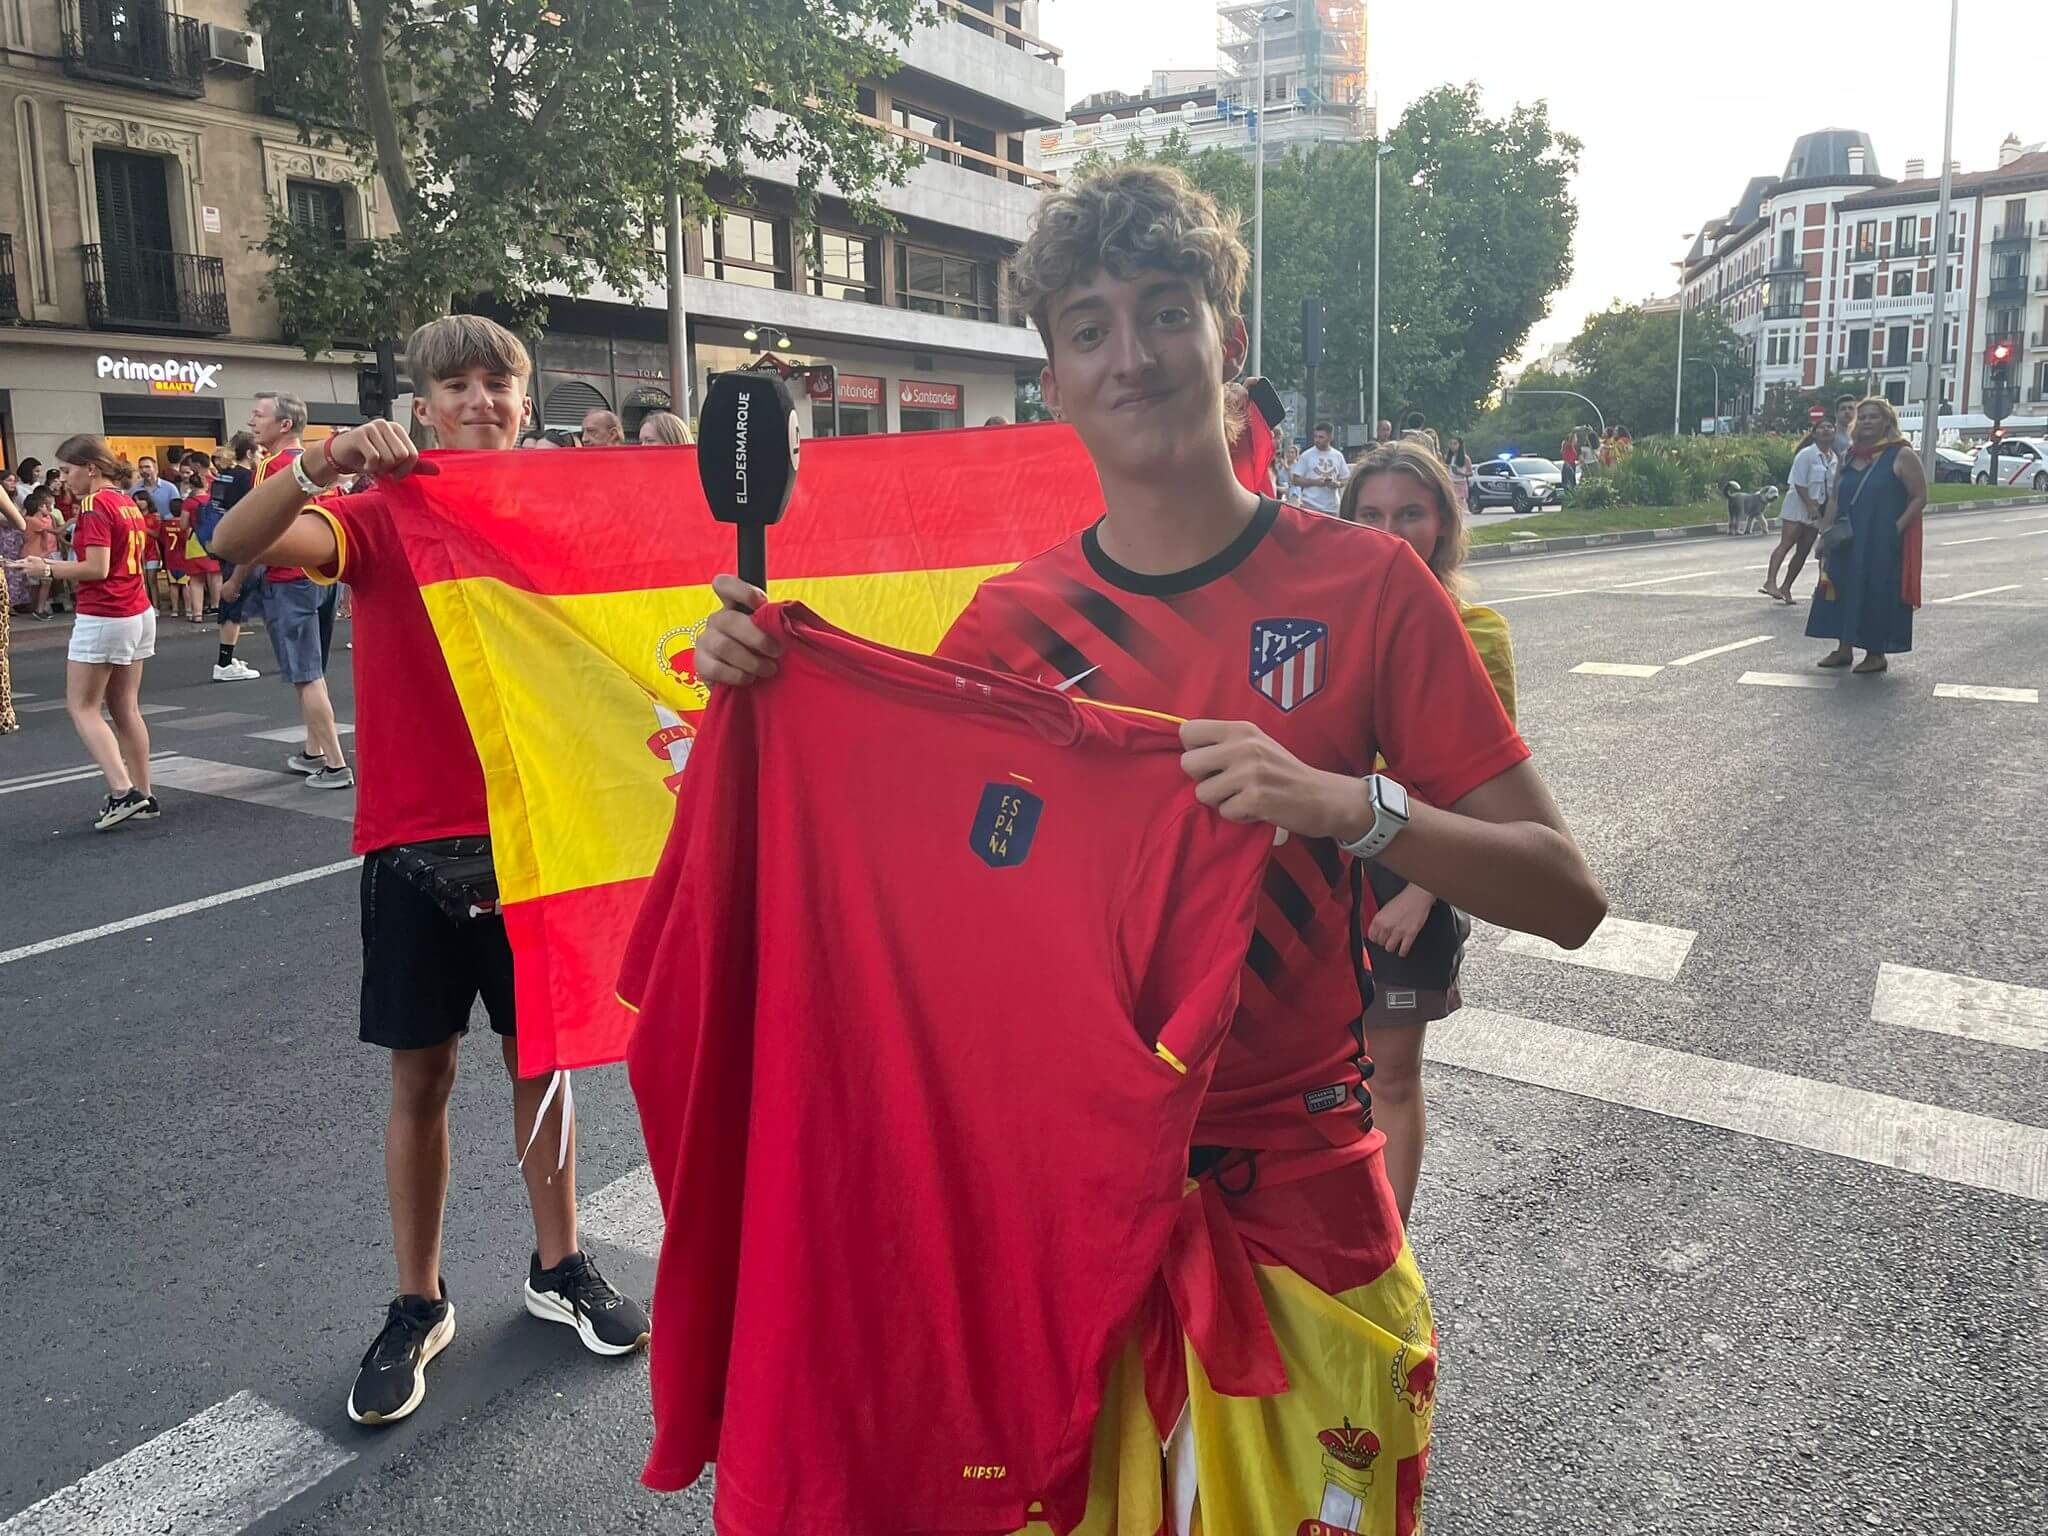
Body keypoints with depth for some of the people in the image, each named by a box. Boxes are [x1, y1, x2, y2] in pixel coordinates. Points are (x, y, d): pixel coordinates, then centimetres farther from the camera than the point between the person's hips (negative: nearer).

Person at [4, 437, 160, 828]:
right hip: (139, 613, 8)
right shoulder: (127, 502, 12)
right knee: (126, 709, 11)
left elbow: (97, 569, -19)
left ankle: (122, 791, -10)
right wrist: (57, 564, 12)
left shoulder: (95, 505, -13)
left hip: (103, 619, -8)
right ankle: (143, 797, 13)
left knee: (82, 707, 0)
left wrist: (47, 568, -7)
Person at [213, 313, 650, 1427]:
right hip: (414, 840, -1)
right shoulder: (380, 514, -3)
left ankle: (559, 1267, 31)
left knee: (541, 1060, 13)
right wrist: (323, 466, -35)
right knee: (420, 1078, 8)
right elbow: (237, 544, -19)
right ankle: (418, 1305, 25)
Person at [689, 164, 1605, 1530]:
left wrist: (1353, 805, -27)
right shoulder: (1009, 624, -4)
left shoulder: (1364, 584, -9)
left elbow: (1567, 896, -10)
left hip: (1291, 1197, -1)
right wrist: (769, 689, -10)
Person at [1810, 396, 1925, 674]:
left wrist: (1896, 529, -19)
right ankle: (1844, 649, 17)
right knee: (1842, 588, 7)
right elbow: (1835, 498, 14)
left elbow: (1920, 497, -8)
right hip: (1847, 543, 6)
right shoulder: (1850, 456, 12)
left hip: (1883, 544, -6)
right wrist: (1825, 532, 6)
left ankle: (1876, 654, 7)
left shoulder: (1902, 456, -5)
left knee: (1877, 593, -2)